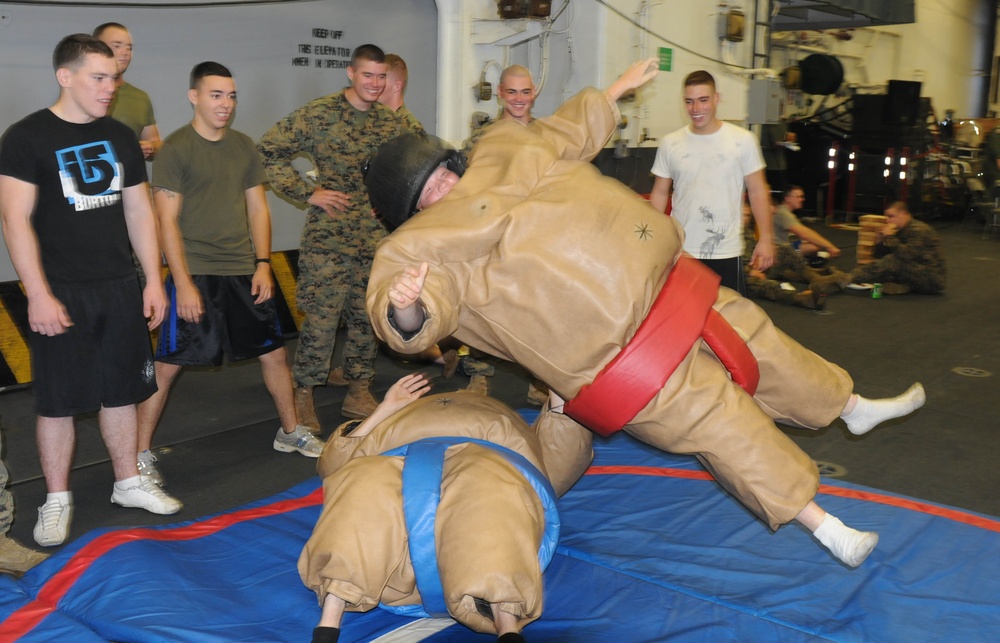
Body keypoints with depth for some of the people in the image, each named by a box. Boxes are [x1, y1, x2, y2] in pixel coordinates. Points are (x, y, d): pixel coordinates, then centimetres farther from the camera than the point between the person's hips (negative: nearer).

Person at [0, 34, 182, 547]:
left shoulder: (120, 137, 10)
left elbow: (139, 212, 13)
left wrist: (154, 281, 8)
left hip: (121, 288, 5)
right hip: (61, 293, -4)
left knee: (121, 391, 12)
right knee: (58, 400, 3)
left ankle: (128, 483, 26)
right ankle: (57, 499, 17)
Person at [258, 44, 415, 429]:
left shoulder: (391, 122, 11)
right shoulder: (319, 114, -6)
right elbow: (268, 151, -6)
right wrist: (308, 193, -10)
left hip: (378, 240, 5)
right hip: (328, 238, -5)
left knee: (368, 318, 10)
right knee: (321, 319, -5)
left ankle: (359, 390, 23)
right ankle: (303, 395, 9)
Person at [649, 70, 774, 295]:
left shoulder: (743, 140, -3)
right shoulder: (670, 143, 2)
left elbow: (757, 191, 1)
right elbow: (660, 193, 8)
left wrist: (765, 239, -4)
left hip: (726, 251, -1)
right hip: (680, 250, 2)